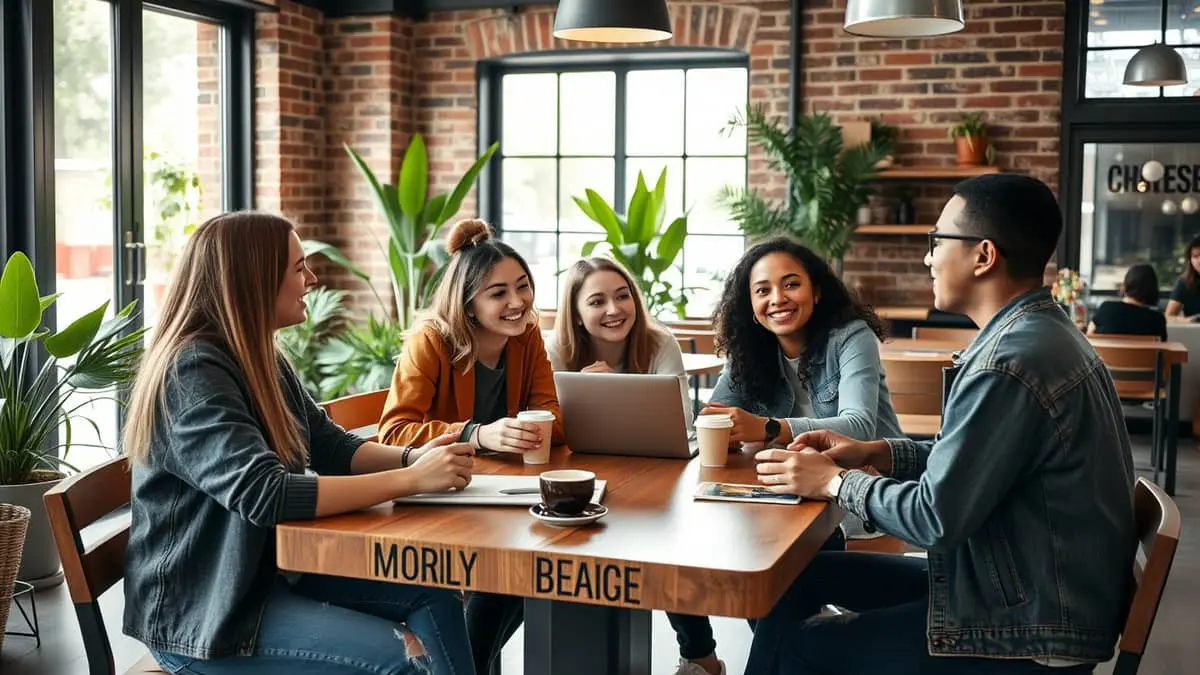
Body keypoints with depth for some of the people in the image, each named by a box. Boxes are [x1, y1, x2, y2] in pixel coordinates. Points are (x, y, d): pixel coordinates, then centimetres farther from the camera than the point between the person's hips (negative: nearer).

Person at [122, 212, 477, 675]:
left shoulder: (259, 359, 8)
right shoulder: (193, 372, -21)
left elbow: (332, 446, 11)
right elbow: (264, 495, -32)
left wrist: (412, 457, -9)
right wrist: (411, 480, -29)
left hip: (270, 569, 9)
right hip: (201, 610, -9)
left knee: (432, 596, -3)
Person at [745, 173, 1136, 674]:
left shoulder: (1011, 362, -26)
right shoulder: (1044, 333, 6)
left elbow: (937, 518, -23)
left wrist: (836, 482, -8)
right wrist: (874, 454, 6)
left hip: (1029, 633, -10)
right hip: (1039, 592, 10)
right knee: (802, 574, 13)